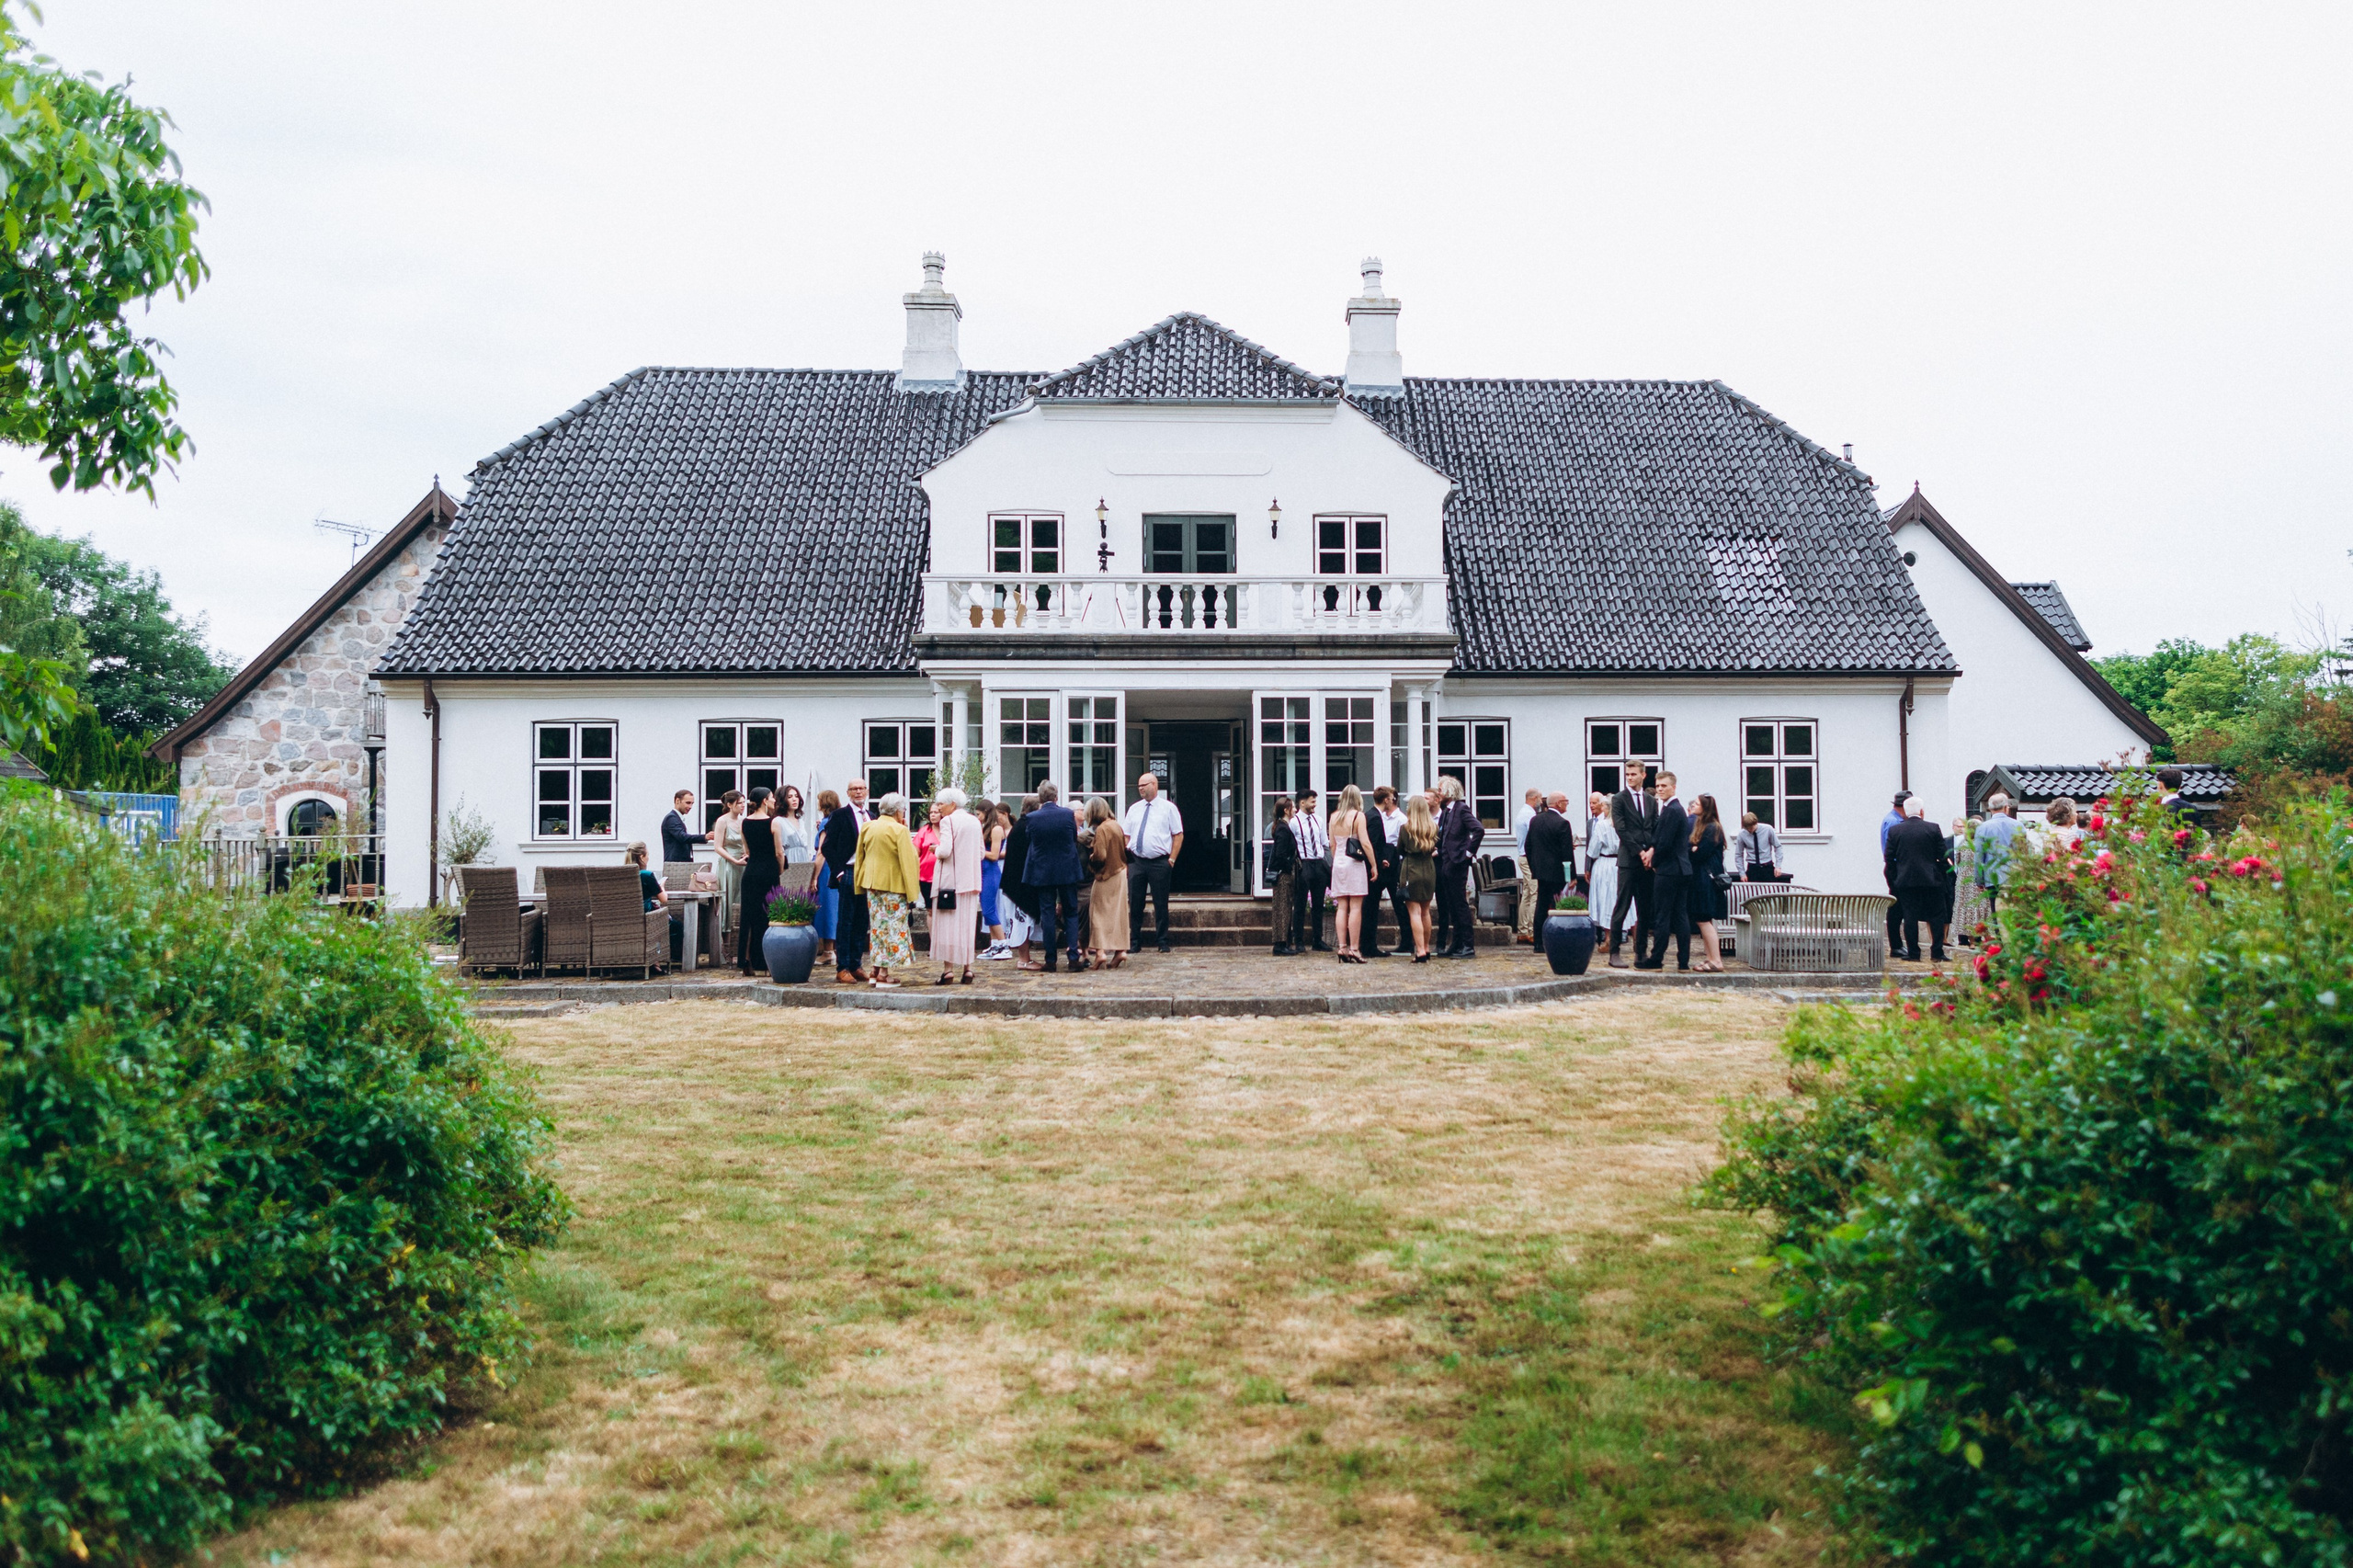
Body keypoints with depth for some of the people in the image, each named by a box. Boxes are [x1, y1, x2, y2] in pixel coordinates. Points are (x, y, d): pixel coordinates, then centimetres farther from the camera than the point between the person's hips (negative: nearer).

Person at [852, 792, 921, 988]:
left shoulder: (868, 828, 6)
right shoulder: (900, 831, -13)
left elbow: (860, 858, 11)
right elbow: (907, 862, -14)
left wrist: (860, 886, 18)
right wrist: (911, 894, -10)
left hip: (871, 884, 6)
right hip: (893, 886, -6)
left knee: (878, 927, 15)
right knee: (892, 928, 0)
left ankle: (875, 972, 15)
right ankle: (883, 975, -3)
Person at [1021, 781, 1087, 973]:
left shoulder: (1031, 818, -8)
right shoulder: (1068, 814, -7)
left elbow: (1030, 843, 4)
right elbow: (1075, 840, 5)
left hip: (1042, 872, 0)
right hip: (1068, 871, 0)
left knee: (1047, 915, 6)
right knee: (1070, 914, 8)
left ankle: (1050, 960, 6)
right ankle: (1074, 958, 0)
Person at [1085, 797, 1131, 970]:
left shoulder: (1101, 829, -18)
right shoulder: (1117, 825, 5)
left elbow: (1100, 856, -21)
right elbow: (1126, 848, 11)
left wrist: (1091, 857, -2)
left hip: (1106, 876, -7)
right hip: (1121, 873, 7)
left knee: (1099, 913, 0)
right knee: (1118, 913, 12)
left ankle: (1099, 951, -7)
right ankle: (1120, 950, 11)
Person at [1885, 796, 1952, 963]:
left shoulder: (1894, 830, 0)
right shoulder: (1933, 828, -4)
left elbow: (1889, 857, 1)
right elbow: (1943, 855, -2)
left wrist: (1893, 878, 11)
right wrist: (1946, 866, 17)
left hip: (1905, 880, 1)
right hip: (1931, 880, -1)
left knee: (1910, 917, 4)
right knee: (1936, 916, 8)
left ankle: (1913, 954, 3)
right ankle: (1936, 953, 6)